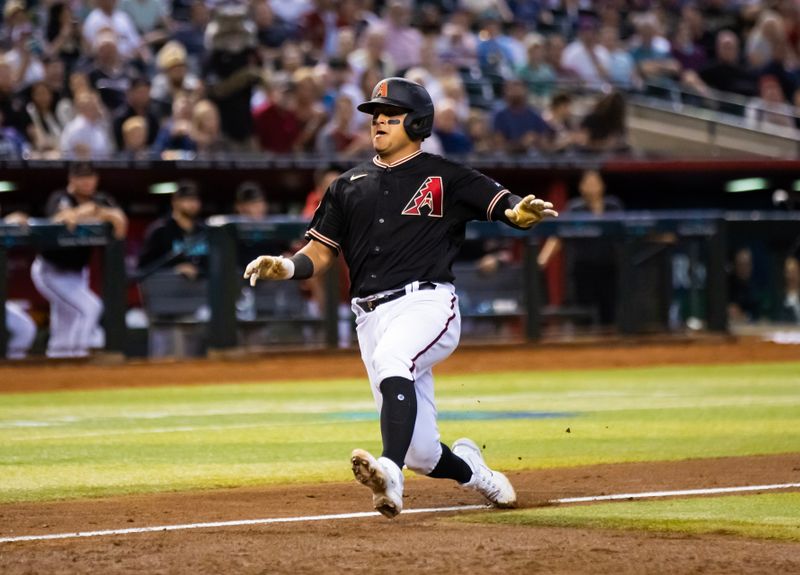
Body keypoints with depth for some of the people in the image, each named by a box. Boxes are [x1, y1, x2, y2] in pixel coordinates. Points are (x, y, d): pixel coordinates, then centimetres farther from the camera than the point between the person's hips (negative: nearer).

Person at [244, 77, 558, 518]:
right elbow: (319, 255, 16)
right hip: (371, 315, 4)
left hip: (427, 303, -4)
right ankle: (473, 472, 33)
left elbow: (506, 207, -6)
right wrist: (285, 267, -6)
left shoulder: (445, 178, 6)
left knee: (392, 358, -39)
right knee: (421, 453, 0)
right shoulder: (349, 186, 18)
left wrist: (521, 214, -30)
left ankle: (390, 472, -54)